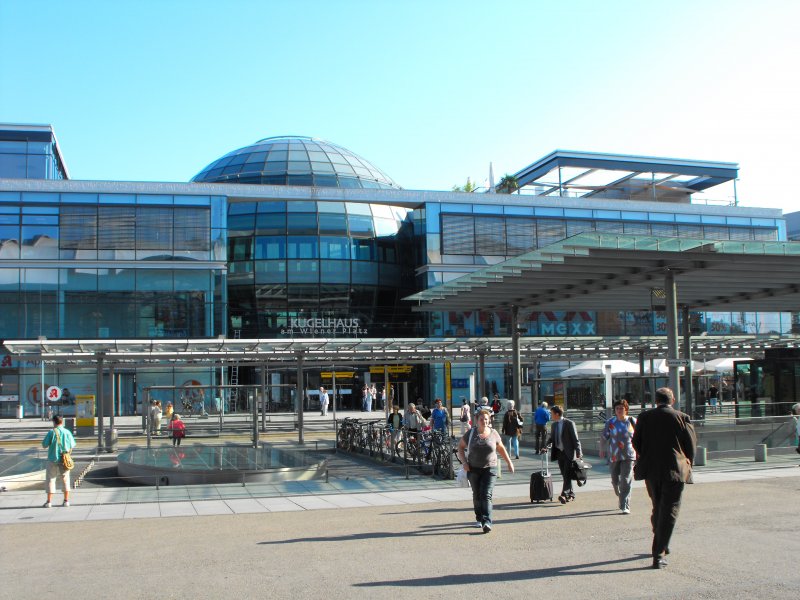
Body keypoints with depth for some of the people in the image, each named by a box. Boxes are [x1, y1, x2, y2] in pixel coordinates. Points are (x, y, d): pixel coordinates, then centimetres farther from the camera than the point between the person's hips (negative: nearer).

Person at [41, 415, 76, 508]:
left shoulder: (52, 432, -10)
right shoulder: (67, 432, -2)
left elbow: (44, 445, -7)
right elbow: (72, 445, 4)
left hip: (53, 459, -2)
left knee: (50, 479, 6)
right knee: (65, 480, 12)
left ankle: (49, 501, 4)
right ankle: (66, 501, 11)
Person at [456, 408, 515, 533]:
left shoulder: (493, 433, -1)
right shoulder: (471, 433, -2)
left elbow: (501, 448, 14)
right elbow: (460, 446, 8)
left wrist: (509, 462, 16)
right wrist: (464, 462, -2)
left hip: (490, 469, -1)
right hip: (473, 469, 1)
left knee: (486, 495, -13)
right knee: (477, 495, 11)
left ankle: (487, 522, -19)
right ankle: (479, 519, 29)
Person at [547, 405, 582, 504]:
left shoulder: (569, 424, -9)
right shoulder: (553, 425, 10)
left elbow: (575, 439, -9)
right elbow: (552, 438, 17)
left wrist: (578, 453, -12)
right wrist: (547, 445, -2)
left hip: (568, 453, -7)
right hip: (559, 453, 7)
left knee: (567, 475, -11)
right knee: (564, 475, 10)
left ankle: (564, 495, -17)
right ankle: (571, 494, 21)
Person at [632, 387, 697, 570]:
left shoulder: (644, 417, 0)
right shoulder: (682, 418, -6)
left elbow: (636, 443, 4)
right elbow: (691, 446, -1)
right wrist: (687, 465, 15)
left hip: (651, 471, 3)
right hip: (674, 471, -3)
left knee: (657, 508, 20)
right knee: (669, 511, 0)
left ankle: (660, 546, 31)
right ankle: (659, 554, -7)